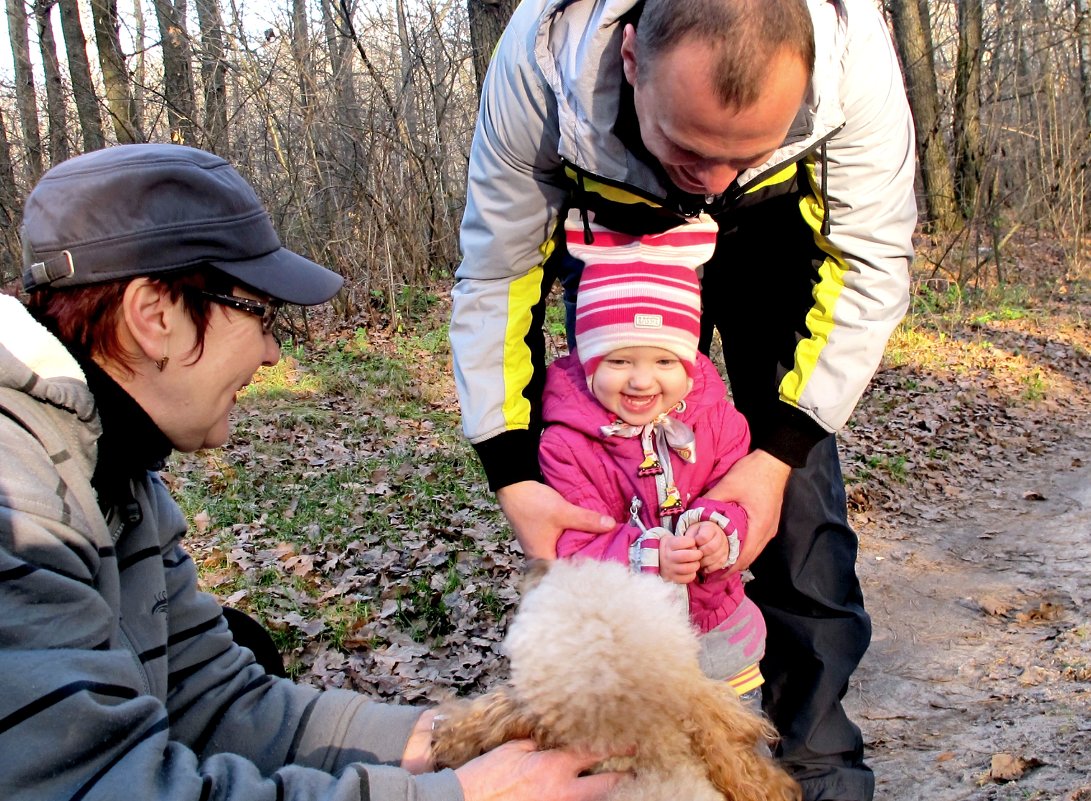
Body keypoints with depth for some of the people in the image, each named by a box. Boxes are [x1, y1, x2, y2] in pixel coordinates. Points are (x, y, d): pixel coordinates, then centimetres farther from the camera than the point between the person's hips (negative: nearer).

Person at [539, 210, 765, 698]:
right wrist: (647, 557, -39)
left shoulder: (715, 419, -8)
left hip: (719, 634, 3)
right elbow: (573, 551, -22)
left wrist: (718, 530, -31)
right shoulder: (567, 445, -18)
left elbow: (736, 494, -7)